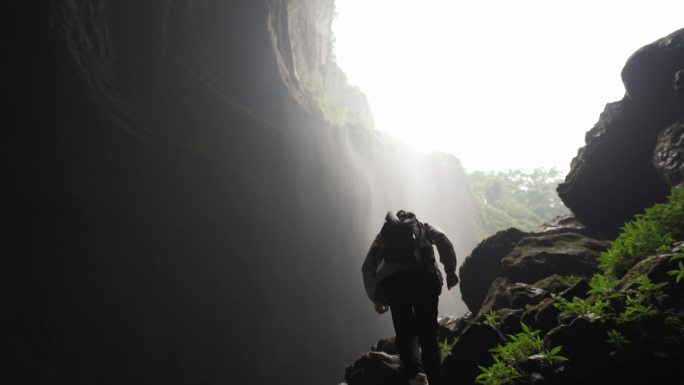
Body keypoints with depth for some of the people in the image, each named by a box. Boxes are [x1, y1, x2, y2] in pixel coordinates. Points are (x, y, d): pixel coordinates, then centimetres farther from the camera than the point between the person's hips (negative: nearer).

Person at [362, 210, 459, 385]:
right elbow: (442, 238, 8)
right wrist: (450, 269, 2)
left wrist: (376, 299, 29)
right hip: (425, 276, 0)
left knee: (405, 333, 3)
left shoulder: (385, 232, 34)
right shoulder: (423, 227, 32)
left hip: (393, 278, 0)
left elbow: (368, 267, 24)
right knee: (428, 335, 8)